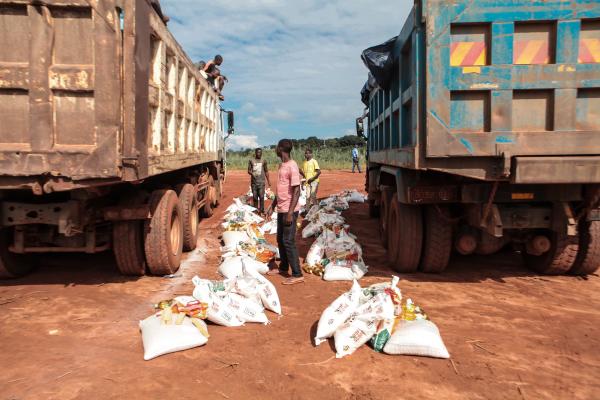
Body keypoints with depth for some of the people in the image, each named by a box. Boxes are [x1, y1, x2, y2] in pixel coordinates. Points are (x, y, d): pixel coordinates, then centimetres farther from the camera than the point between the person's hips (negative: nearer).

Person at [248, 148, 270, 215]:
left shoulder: (263, 161, 5)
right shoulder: (251, 160, 4)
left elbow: (266, 171, 12)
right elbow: (249, 170, 6)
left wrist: (268, 181, 11)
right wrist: (252, 173, -17)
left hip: (261, 181, -1)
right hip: (253, 181, 1)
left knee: (261, 196, -9)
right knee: (255, 197, 7)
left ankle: (262, 210, -2)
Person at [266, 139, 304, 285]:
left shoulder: (292, 166, -17)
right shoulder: (282, 165, 12)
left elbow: (296, 191, -20)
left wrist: (290, 212, -23)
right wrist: (272, 206, 20)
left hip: (289, 210, -9)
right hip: (281, 209, 9)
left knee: (288, 241, -7)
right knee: (280, 239, 17)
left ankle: (297, 275, -1)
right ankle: (283, 267, 32)